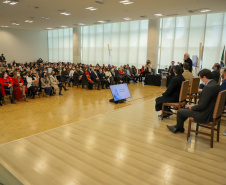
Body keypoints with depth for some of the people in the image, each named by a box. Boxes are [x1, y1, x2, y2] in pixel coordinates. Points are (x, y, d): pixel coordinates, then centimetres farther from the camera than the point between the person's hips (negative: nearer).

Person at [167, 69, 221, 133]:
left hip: (205, 115, -10)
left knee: (180, 112, 4)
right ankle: (177, 127, 36)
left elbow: (202, 106, -26)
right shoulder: (216, 85, 2)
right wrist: (196, 105, 7)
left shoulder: (208, 87, -28)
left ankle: (180, 128, 31)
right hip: (212, 111, 10)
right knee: (187, 109, 25)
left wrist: (192, 107, -8)